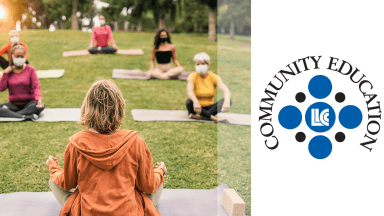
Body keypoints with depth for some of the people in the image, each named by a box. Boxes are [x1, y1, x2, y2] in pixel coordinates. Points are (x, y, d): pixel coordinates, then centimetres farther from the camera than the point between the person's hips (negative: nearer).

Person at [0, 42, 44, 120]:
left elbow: (36, 86, -10)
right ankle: (26, 116, -41)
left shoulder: (30, 70, 1)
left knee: (41, 106, -34)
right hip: (13, 104, 1)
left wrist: (39, 98, -30)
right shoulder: (8, 71, 6)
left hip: (29, 103, -1)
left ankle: (9, 114, -35)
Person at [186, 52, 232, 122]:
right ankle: (213, 117, -30)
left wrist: (226, 102, -41)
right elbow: (189, 91, -30)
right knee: (189, 102, -35)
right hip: (197, 109, -3)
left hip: (209, 108, 3)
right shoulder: (193, 77, -8)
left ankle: (200, 116, -32)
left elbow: (226, 91, -18)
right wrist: (195, 102, -52)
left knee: (229, 100, -22)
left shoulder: (214, 77, -2)